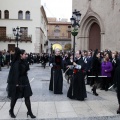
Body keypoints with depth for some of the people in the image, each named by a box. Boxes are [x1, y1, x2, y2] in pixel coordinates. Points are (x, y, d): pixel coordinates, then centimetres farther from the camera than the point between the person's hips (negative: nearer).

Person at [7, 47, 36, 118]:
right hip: (17, 82, -6)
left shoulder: (24, 62, 3)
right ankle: (11, 111, 30)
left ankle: (29, 112, 13)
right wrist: (16, 83, -22)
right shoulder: (16, 63, -18)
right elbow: (15, 73, -20)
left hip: (24, 81, 6)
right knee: (15, 97, 9)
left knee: (27, 97, 5)